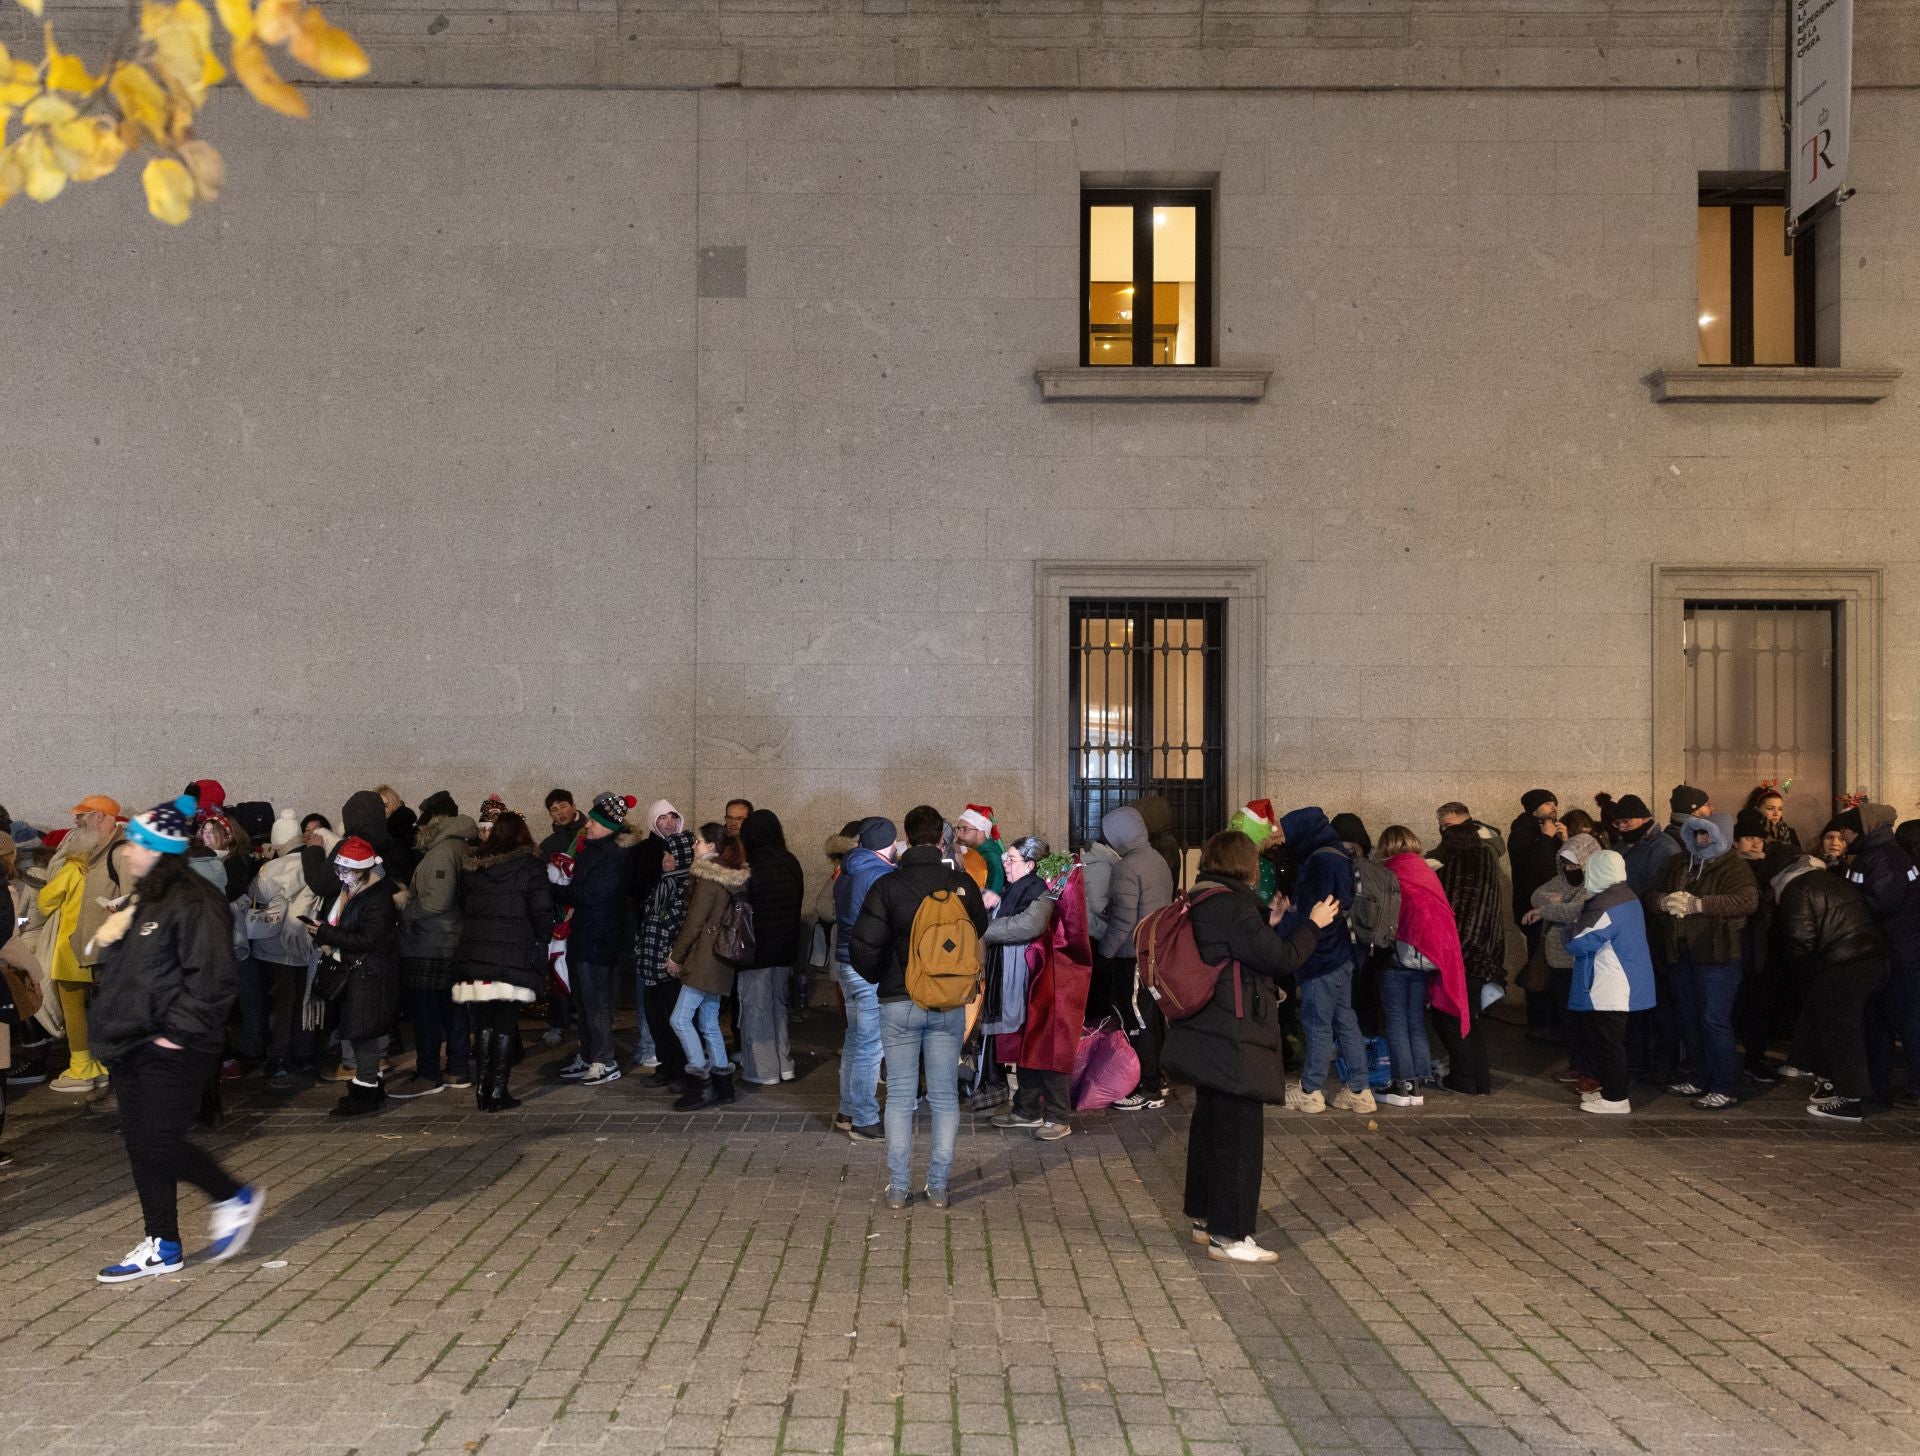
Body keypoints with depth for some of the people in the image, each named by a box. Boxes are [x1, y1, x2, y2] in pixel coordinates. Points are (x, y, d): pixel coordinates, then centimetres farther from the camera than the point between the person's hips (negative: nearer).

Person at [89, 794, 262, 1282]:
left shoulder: (193, 903, -16)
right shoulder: (140, 899, 14)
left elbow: (211, 977, -21)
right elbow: (119, 968, 27)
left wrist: (179, 1031, -20)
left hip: (171, 1049, -10)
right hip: (133, 1044, 10)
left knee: (159, 1143, -7)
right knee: (142, 1144, 10)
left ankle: (236, 1198, 14)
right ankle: (161, 1247, 19)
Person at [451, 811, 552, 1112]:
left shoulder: (470, 863, 10)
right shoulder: (530, 864, -2)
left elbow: (461, 906, 14)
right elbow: (542, 911, -5)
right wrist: (539, 945, 8)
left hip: (474, 953, 4)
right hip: (514, 954, -3)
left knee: (482, 1023, 10)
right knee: (506, 1024, 1)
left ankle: (481, 1089, 10)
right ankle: (498, 1092, 0)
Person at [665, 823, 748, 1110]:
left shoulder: (708, 879, -15)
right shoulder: (732, 877, 12)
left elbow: (694, 923, -15)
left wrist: (676, 955, -4)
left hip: (704, 957, -9)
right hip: (719, 961, 9)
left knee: (680, 1019, -6)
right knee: (708, 1023, 13)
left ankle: (701, 1082, -6)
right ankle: (722, 1083, 15)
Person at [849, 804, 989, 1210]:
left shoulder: (887, 886, -10)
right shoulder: (962, 883, -4)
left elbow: (864, 948, -14)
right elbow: (980, 931, 7)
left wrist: (877, 977, 6)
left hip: (899, 1003, -1)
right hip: (949, 1004, 1)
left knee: (900, 1096, 7)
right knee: (945, 1096, 9)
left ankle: (898, 1188, 9)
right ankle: (939, 1186, 12)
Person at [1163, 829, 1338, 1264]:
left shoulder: (1202, 902, 11)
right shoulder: (1232, 905, -20)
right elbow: (1281, 959, -17)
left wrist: (1268, 925, 21)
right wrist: (1313, 924, -3)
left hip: (1209, 1037, 10)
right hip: (1235, 1041, -10)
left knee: (1210, 1124, 18)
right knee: (1240, 1134, -4)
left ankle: (1203, 1217, 28)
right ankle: (1228, 1235, 1)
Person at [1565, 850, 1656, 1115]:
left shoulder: (1604, 907, -22)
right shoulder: (1627, 897, 9)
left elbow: (1577, 942, -19)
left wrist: (1574, 925, 1)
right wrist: (1585, 910, 6)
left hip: (1609, 991, -10)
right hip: (1624, 986, 10)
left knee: (1607, 1041, -2)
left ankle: (1615, 1098, 4)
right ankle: (1609, 1086, 28)